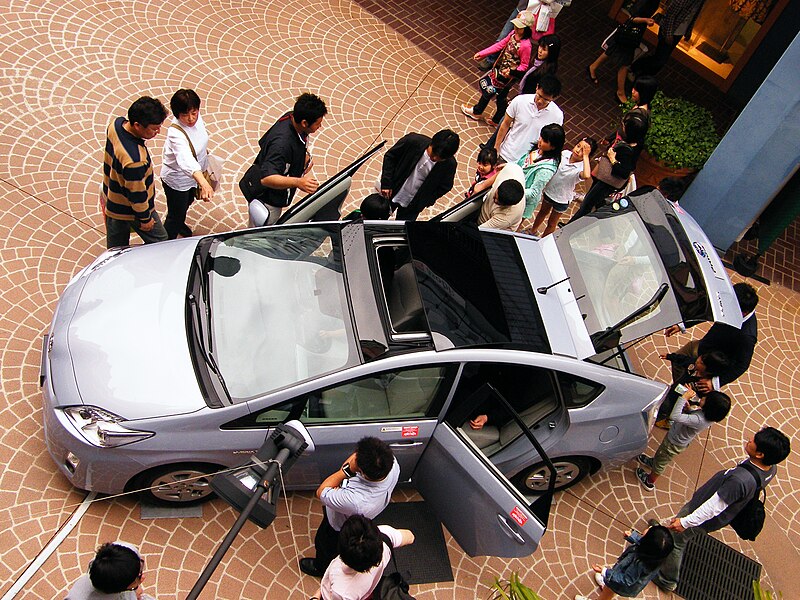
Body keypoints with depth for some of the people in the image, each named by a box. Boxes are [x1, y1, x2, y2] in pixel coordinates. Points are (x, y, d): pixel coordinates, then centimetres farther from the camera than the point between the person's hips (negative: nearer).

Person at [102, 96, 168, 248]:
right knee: (159, 241, 17)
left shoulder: (116, 124, -13)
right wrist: (145, 219, -11)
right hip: (131, 211, -8)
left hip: (111, 200, 8)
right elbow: (137, 193, -26)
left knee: (115, 249, 25)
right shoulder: (134, 159, -40)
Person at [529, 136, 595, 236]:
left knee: (551, 223, 18)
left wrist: (585, 156, -47)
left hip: (562, 199, -4)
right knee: (543, 212, 31)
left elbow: (587, 175, -56)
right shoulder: (565, 153, -17)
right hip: (549, 190, 4)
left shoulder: (581, 167, -32)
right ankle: (533, 231, 55)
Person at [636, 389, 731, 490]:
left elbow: (674, 416, -52)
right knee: (660, 452, 37)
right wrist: (692, 393, -22)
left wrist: (684, 397, -46)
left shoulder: (699, 420, -46)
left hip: (674, 444, -7)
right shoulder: (709, 415, -22)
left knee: (660, 463, 22)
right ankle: (653, 462, 67)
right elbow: (697, 401, -1)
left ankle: (649, 482, 48)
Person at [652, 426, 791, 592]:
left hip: (704, 518, -7)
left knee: (676, 541, 15)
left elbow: (714, 506, -32)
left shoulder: (740, 480, -43)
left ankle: (667, 581, 36)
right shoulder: (771, 467, -18)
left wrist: (686, 522, -20)